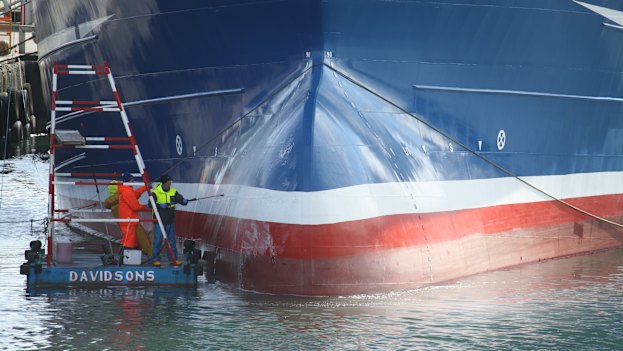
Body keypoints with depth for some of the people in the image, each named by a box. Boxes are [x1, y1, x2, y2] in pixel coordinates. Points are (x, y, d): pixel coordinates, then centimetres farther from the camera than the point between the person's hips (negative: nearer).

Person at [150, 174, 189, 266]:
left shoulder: (173, 192, 2)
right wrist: (160, 205, -29)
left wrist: (184, 201, -31)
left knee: (171, 241, 9)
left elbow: (180, 199, -8)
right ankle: (155, 259, 7)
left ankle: (173, 259, 16)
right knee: (158, 241, -2)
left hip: (170, 221, 4)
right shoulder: (156, 192, -8)